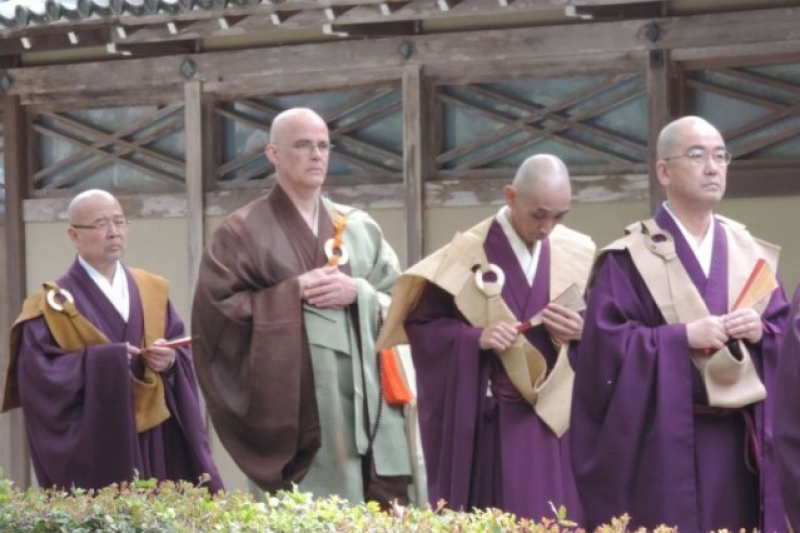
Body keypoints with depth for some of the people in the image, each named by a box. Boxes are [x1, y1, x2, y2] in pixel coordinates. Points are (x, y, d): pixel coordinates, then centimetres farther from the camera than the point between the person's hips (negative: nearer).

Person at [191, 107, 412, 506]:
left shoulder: (359, 227, 16)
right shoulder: (242, 230, 3)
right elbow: (216, 309, -5)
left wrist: (358, 292, -8)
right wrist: (293, 292, -10)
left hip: (362, 399, 4)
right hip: (289, 404, -4)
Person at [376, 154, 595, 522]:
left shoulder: (579, 254, 5)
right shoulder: (466, 254, -5)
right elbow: (420, 324, -3)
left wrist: (582, 332, -11)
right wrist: (476, 338, -19)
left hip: (556, 420, 3)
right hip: (489, 424, -3)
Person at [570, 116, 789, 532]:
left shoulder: (749, 251, 12)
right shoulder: (630, 258, -3)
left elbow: (787, 331, 13)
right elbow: (605, 343, -11)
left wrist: (761, 331, -9)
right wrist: (683, 336, -18)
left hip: (743, 439, 5)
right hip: (666, 442, -4)